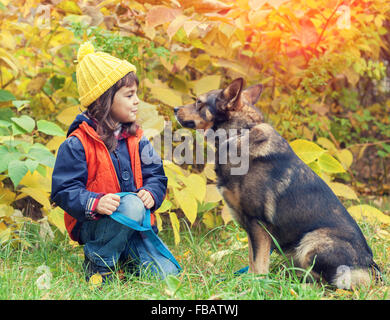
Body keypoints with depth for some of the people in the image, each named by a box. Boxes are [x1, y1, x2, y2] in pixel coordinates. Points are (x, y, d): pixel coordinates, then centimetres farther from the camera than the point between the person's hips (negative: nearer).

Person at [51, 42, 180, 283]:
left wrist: (151, 193, -13)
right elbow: (64, 191, -13)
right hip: (93, 226, -5)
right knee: (132, 205, -36)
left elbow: (156, 176, 11)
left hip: (138, 224, 5)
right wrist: (95, 203, -31)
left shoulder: (135, 139, 7)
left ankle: (124, 258, 19)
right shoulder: (77, 144, -11)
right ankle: (97, 264, -15)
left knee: (168, 273, -12)